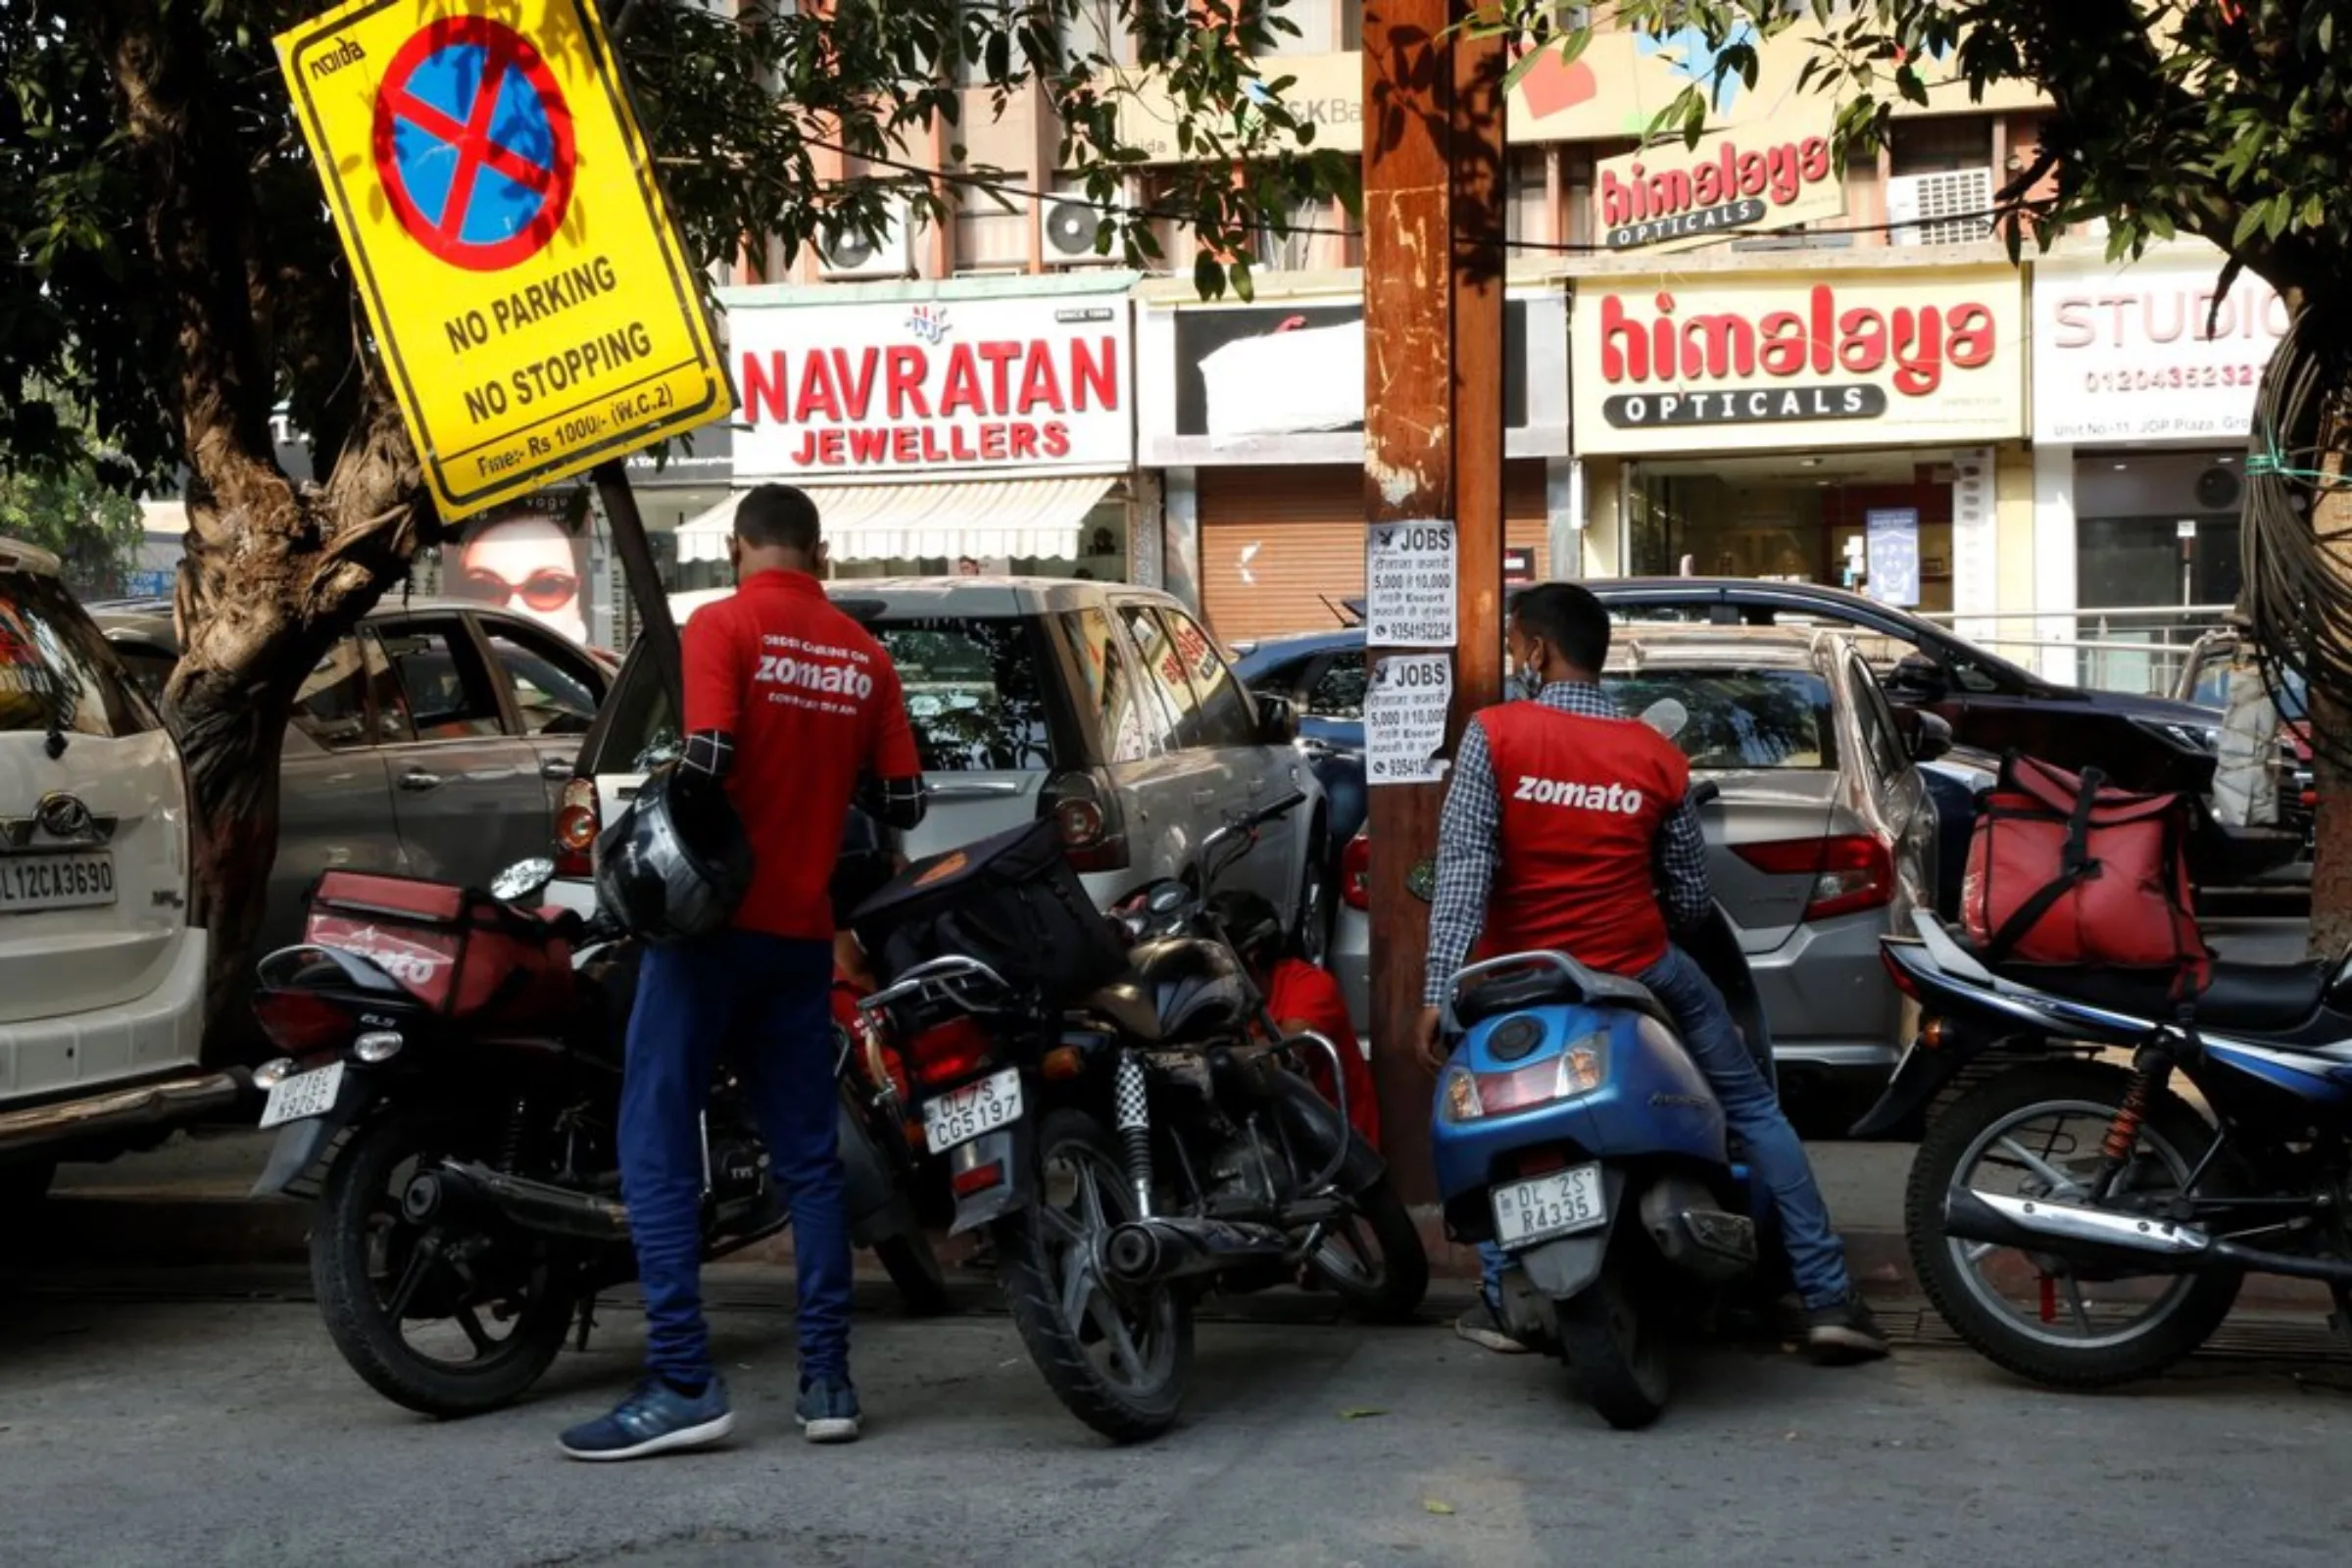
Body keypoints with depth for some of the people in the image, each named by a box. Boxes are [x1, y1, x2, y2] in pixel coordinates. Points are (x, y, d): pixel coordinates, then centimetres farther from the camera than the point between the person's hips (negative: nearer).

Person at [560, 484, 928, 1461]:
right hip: (801, 930, 5)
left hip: (713, 918, -5)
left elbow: (706, 757, -20)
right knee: (809, 1157, 11)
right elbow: (903, 802, 6)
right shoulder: (864, 656, 6)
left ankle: (682, 1383, -8)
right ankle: (827, 1382, 10)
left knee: (659, 1150, -2)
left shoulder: (723, 627, -8)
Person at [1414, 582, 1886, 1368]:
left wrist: (1440, 990, -17)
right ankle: (1829, 1301, 12)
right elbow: (1692, 902, 6)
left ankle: (1504, 1303, 16)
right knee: (1754, 1111, 15)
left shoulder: (1494, 735, -8)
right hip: (1645, 973, 1)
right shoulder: (1658, 756, 1)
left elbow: (1463, 868, -16)